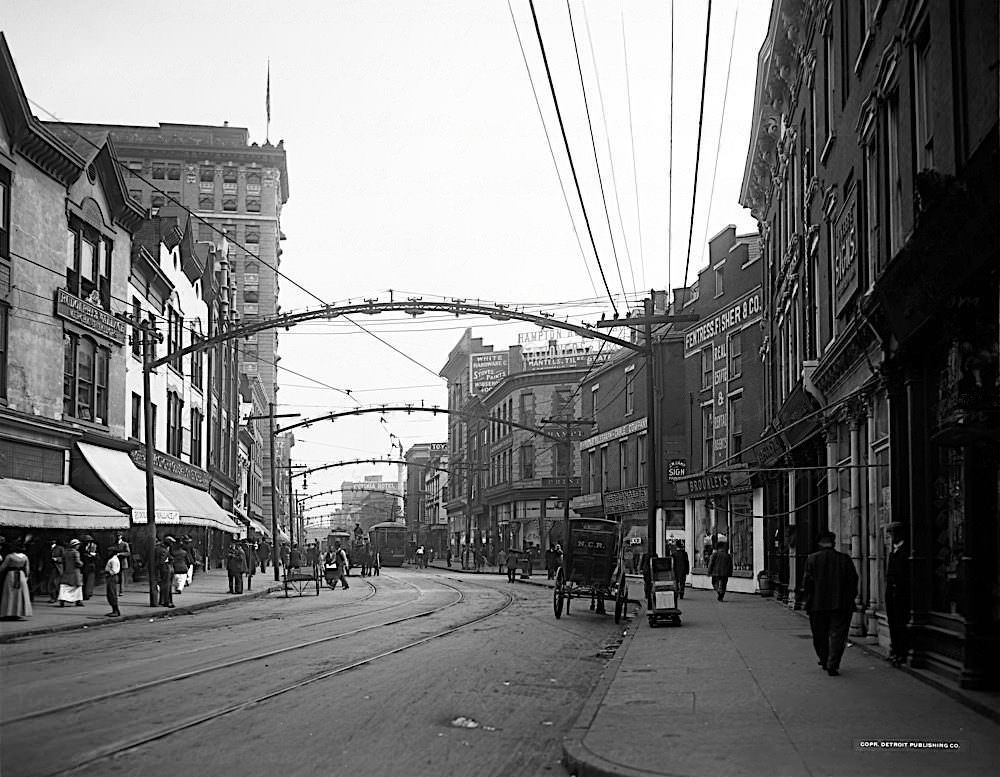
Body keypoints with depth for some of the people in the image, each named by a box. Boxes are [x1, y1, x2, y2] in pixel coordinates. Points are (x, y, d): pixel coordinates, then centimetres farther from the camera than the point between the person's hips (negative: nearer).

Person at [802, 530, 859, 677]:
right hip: (841, 604, 0)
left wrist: (809, 598, 4)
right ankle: (833, 665, -5)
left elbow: (807, 581, -6)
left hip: (817, 604, 0)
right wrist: (850, 599, 9)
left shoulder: (812, 559, -3)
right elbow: (853, 581, 1)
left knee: (820, 636, 16)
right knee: (837, 635, 3)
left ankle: (824, 661, 27)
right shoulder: (845, 559, 1)